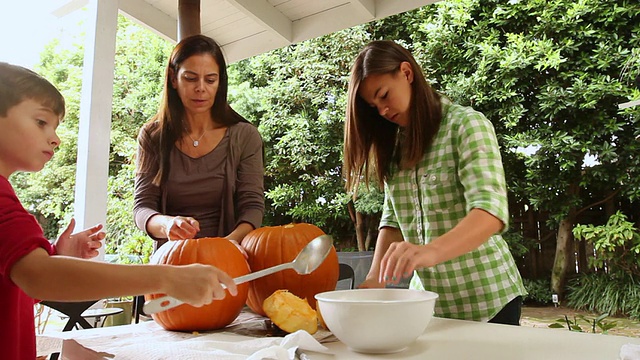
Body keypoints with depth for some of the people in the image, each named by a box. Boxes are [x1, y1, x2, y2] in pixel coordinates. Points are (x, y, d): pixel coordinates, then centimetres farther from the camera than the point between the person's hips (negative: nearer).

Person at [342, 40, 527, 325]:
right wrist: (375, 280, -10)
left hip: (486, 301, -5)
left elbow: (491, 209, -25)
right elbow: (392, 221, 5)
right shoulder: (395, 146, 7)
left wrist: (432, 251, -42)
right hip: (426, 300, 5)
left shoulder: (467, 125, -11)